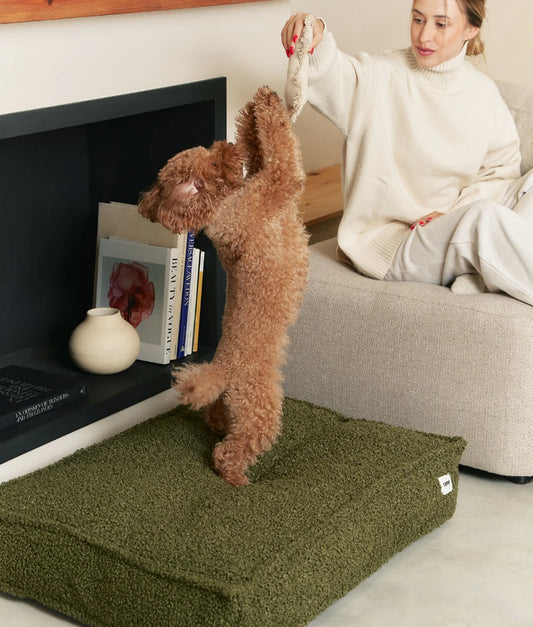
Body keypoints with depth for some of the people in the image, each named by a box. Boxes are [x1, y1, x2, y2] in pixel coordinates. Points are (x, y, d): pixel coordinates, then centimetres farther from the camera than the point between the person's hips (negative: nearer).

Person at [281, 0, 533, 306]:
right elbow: (329, 75, -27)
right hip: (389, 240, -5)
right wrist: (314, 41, -50)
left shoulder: (484, 92, 7)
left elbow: (502, 168, 8)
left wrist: (455, 212, -9)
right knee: (484, 216, -32)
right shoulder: (381, 77, -6)